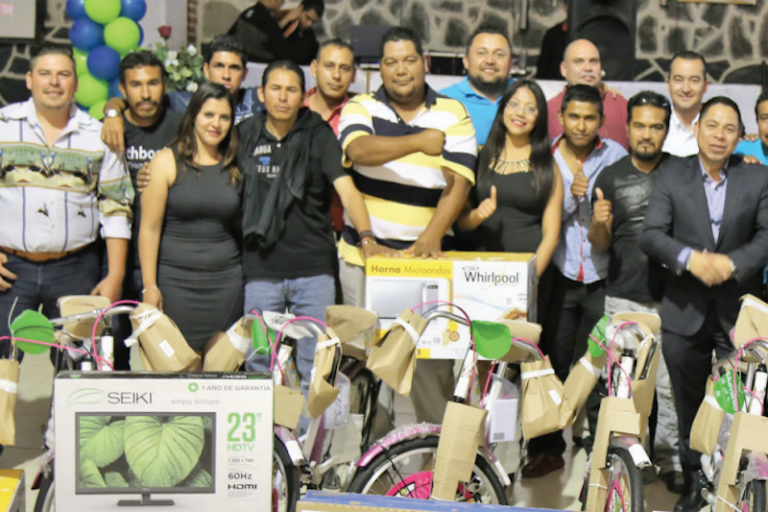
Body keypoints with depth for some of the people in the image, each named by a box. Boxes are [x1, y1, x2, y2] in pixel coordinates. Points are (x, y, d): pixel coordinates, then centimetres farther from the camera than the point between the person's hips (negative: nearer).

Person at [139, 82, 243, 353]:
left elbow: (243, 227, 12)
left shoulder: (234, 167, 10)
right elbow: (149, 228, -4)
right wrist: (149, 286, -8)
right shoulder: (167, 161, -1)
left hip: (226, 281, 3)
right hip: (175, 279, -3)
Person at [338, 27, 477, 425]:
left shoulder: (453, 115, 5)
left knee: (434, 355, -3)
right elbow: (359, 149, -18)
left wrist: (431, 237, -19)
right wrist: (418, 141, -33)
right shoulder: (361, 108, 5)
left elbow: (458, 182, -5)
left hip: (427, 256, 0)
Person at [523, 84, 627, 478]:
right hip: (559, 277, 1)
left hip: (603, 278, -1)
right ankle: (548, 448, 19)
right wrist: (570, 195, -14)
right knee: (552, 365, 5)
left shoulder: (615, 157, 1)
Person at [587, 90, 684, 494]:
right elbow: (600, 246, 6)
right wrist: (598, 223, -16)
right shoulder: (611, 177, 6)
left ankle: (670, 460, 12)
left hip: (669, 297, 0)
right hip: (622, 297, 0)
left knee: (670, 384, -2)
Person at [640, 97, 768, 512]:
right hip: (685, 312, 1)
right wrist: (689, 258, -23)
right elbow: (650, 235, -7)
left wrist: (732, 262, -22)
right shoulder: (672, 176, 2)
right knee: (688, 406, 12)